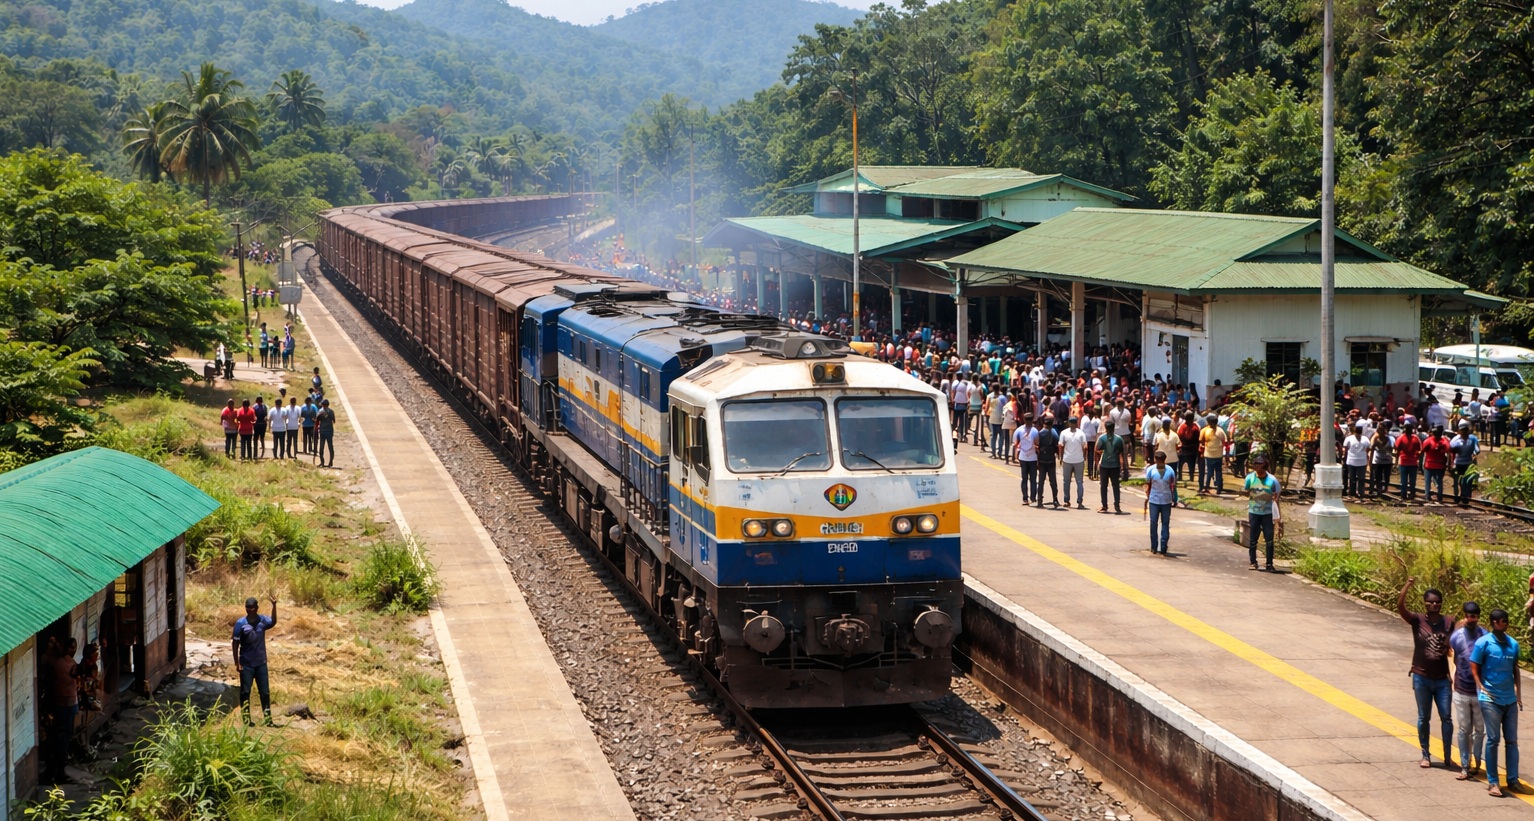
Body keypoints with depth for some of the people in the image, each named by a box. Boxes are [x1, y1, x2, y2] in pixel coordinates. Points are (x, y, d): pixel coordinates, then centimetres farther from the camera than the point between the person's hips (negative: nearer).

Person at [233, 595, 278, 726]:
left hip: (261, 663, 2)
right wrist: (236, 663, -7)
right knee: (245, 692, 2)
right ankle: (246, 719, 7)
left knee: (265, 692, 4)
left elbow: (273, 622, -22)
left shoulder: (262, 620, -1)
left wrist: (274, 606, -35)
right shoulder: (240, 623, -7)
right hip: (246, 664, -2)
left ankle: (268, 719, 9)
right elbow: (235, 644, -3)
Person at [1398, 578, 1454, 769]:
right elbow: (1400, 607, -22)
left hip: (1442, 679, 1)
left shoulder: (1448, 623, -1)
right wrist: (1407, 586, -35)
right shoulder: (1417, 620, -6)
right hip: (1421, 678, -1)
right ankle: (1425, 755, 20)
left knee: (1446, 717, 1)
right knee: (1423, 718, 9)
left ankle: (1447, 756, 9)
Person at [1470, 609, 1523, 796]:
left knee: (1512, 740, 6)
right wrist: (1482, 689, -11)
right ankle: (1492, 782, 2)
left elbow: (1515, 670, 15)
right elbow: (1474, 668, -3)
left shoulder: (1513, 644, 6)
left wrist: (1519, 694, 11)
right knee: (1493, 740, -4)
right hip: (1491, 700, -4)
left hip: (1510, 700, 4)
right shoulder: (1483, 643, -7)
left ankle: (1513, 780, 14)